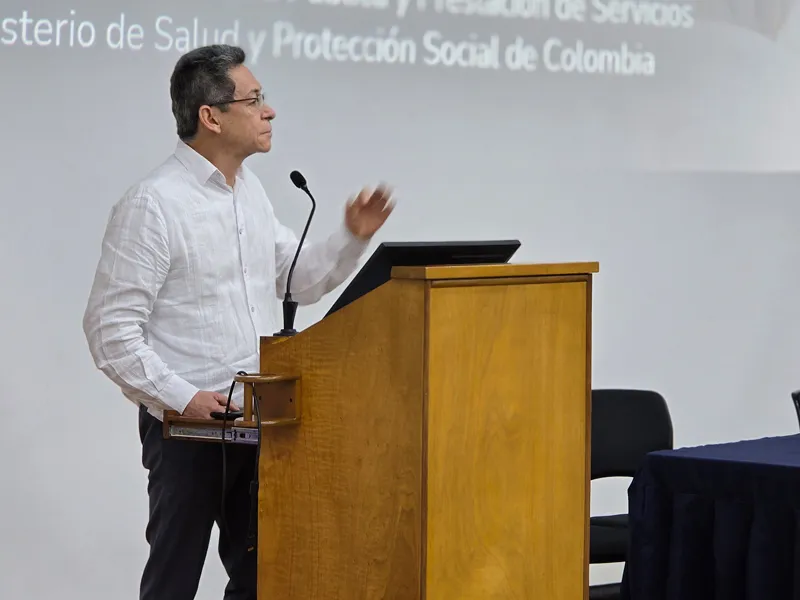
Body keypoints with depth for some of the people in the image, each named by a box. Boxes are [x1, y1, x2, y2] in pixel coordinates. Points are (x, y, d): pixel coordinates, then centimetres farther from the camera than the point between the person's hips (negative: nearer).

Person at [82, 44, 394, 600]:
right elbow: (111, 328, -16)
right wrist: (182, 398, -21)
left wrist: (353, 237, 2)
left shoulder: (250, 189, 10)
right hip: (189, 428, -7)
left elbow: (298, 280, 18)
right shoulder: (154, 204, -15)